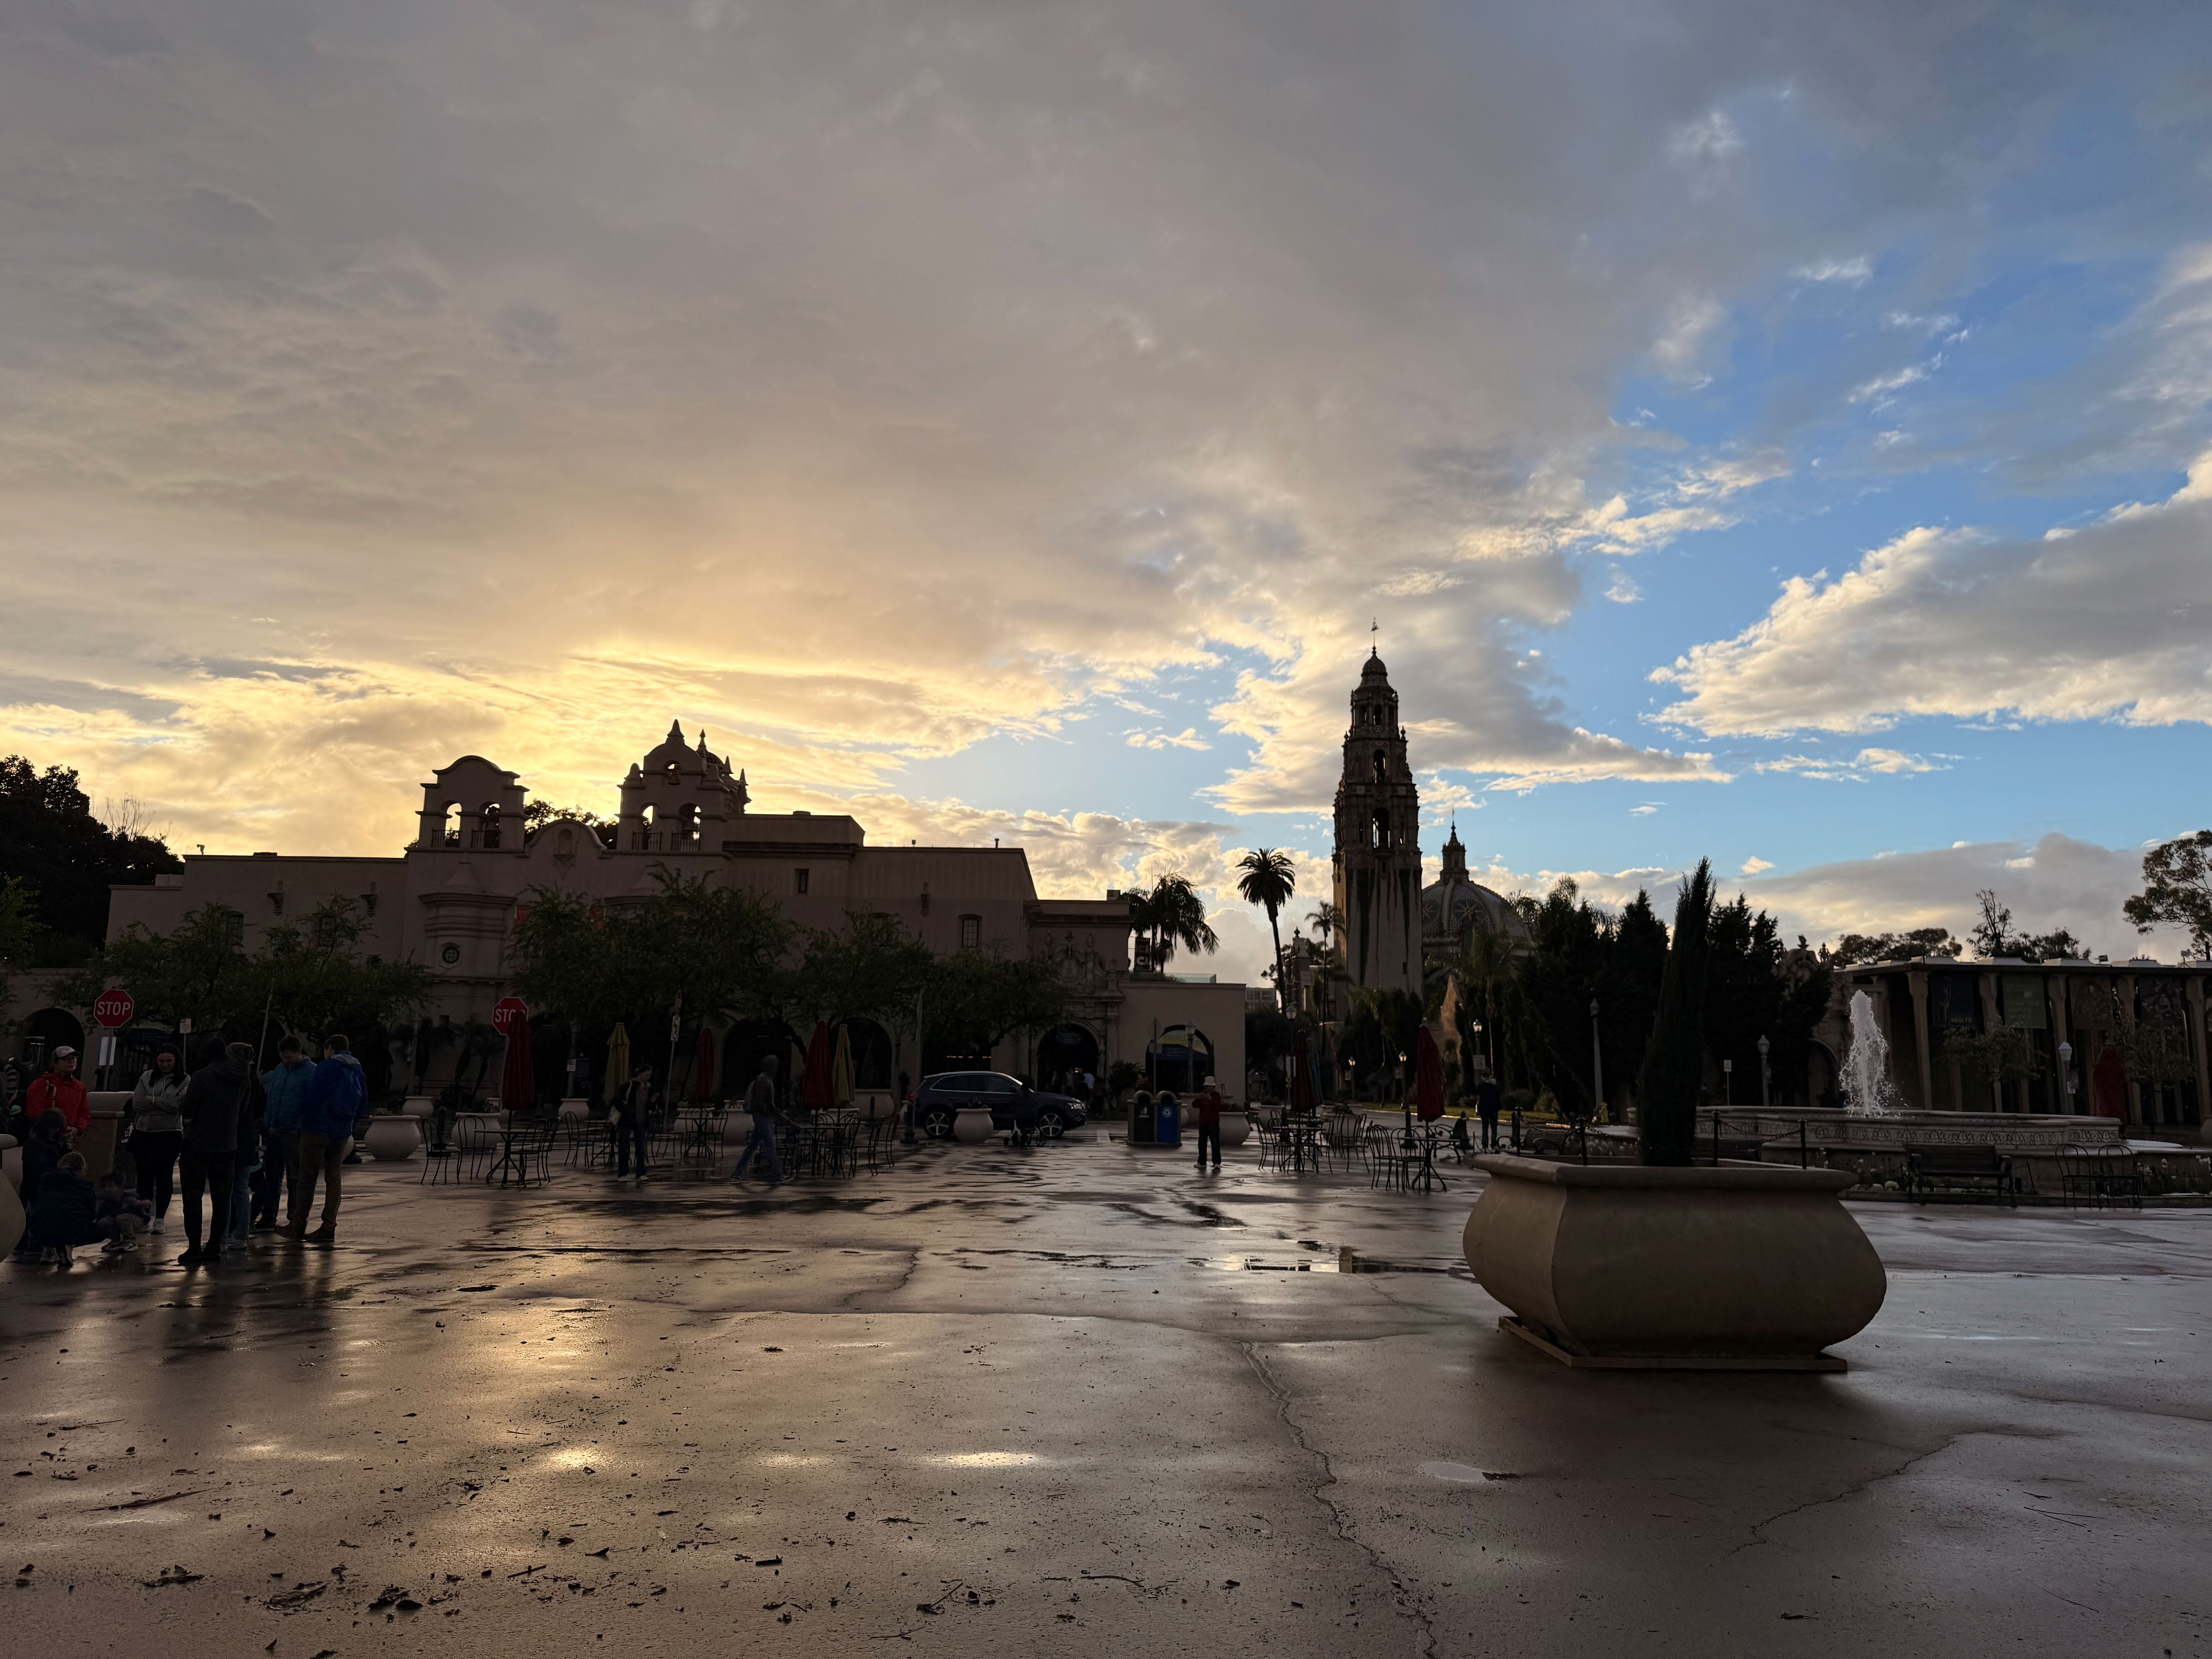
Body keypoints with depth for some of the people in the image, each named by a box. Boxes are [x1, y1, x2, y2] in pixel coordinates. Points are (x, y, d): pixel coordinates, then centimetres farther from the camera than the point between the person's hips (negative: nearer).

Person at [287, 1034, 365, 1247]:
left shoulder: (327, 1067, -10)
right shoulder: (358, 1072, 11)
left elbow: (313, 1098, -13)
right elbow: (363, 1103, 14)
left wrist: (303, 1118, 1)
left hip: (317, 1129, -6)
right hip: (342, 1133, 6)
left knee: (306, 1177, 2)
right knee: (333, 1179, 9)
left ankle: (298, 1227, 4)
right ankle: (329, 1228, 7)